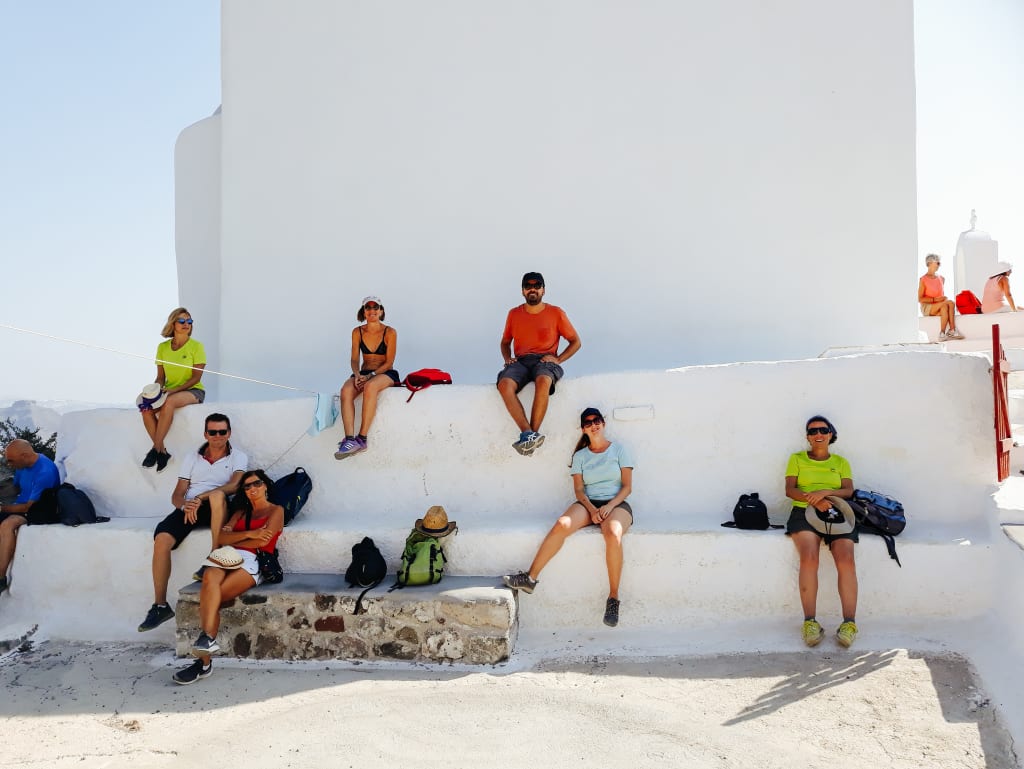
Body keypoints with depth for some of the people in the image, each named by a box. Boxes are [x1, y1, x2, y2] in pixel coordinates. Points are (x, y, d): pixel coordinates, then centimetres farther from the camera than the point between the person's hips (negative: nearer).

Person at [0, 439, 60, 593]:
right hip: (22, 507, 9)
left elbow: (29, 507, -20)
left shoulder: (45, 472, -23)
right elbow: (15, 488, 21)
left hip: (41, 515, -9)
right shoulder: (23, 464, 4)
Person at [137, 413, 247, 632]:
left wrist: (201, 498, -21)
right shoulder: (192, 458, 21)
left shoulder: (238, 458, 11)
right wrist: (185, 504, -12)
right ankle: (160, 605, -18)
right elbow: (177, 494, 13)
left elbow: (234, 485, -10)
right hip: (188, 508, 3)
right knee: (162, 538, -26)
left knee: (217, 494, -38)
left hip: (216, 510, -3)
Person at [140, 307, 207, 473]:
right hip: (169, 392, 4)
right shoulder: (162, 347, 9)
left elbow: (196, 377, -9)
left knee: (168, 402, -36)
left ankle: (156, 450, -28)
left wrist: (172, 390, -19)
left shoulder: (196, 346, -4)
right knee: (147, 408, -26)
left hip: (193, 391, -4)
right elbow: (160, 376, 11)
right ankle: (162, 452, -20)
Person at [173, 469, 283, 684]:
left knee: (210, 594, -30)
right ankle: (208, 640, -42)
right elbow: (222, 538, 13)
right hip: (227, 559, 4)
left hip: (251, 562, -4)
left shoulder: (276, 511, 16)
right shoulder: (240, 513, 32)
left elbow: (264, 541, -2)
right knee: (210, 579, -34)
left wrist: (233, 539, 6)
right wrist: (249, 534, -3)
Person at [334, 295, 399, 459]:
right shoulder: (357, 332, 9)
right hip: (364, 373, 4)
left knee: (370, 387, -39)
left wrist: (371, 376, -19)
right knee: (346, 390, -31)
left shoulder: (390, 333, -2)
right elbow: (354, 359, 6)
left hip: (386, 374, -3)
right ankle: (350, 438, -41)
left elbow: (389, 362, -5)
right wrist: (357, 375, -16)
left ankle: (362, 438, -38)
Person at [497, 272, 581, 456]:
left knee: (543, 381, -41)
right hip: (521, 361, 2)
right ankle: (527, 433, -43)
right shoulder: (514, 314, 18)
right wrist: (507, 358, 5)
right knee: (504, 384, -34)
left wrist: (558, 359, -3)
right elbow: (505, 342, 28)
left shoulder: (556, 313, 10)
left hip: (545, 360, -2)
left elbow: (576, 342, 13)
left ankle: (532, 434, -40)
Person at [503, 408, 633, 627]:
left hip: (616, 504, -2)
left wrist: (609, 506, -14)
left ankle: (613, 597, -28)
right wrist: (592, 510, -13)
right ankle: (530, 578, -29)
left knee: (613, 533, -39)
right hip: (589, 504, 2)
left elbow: (627, 486, 3)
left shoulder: (619, 450, 9)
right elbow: (579, 489, 7)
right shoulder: (580, 456, 16)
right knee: (562, 524, -32)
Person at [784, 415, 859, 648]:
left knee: (846, 560, -26)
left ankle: (849, 623, -26)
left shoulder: (841, 462, 22)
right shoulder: (797, 459, 18)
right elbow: (789, 489, 5)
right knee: (809, 558, -30)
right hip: (805, 512, -2)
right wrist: (813, 499, -15)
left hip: (837, 515, 2)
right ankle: (810, 622, -28)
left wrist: (825, 492, -13)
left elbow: (848, 491, 8)